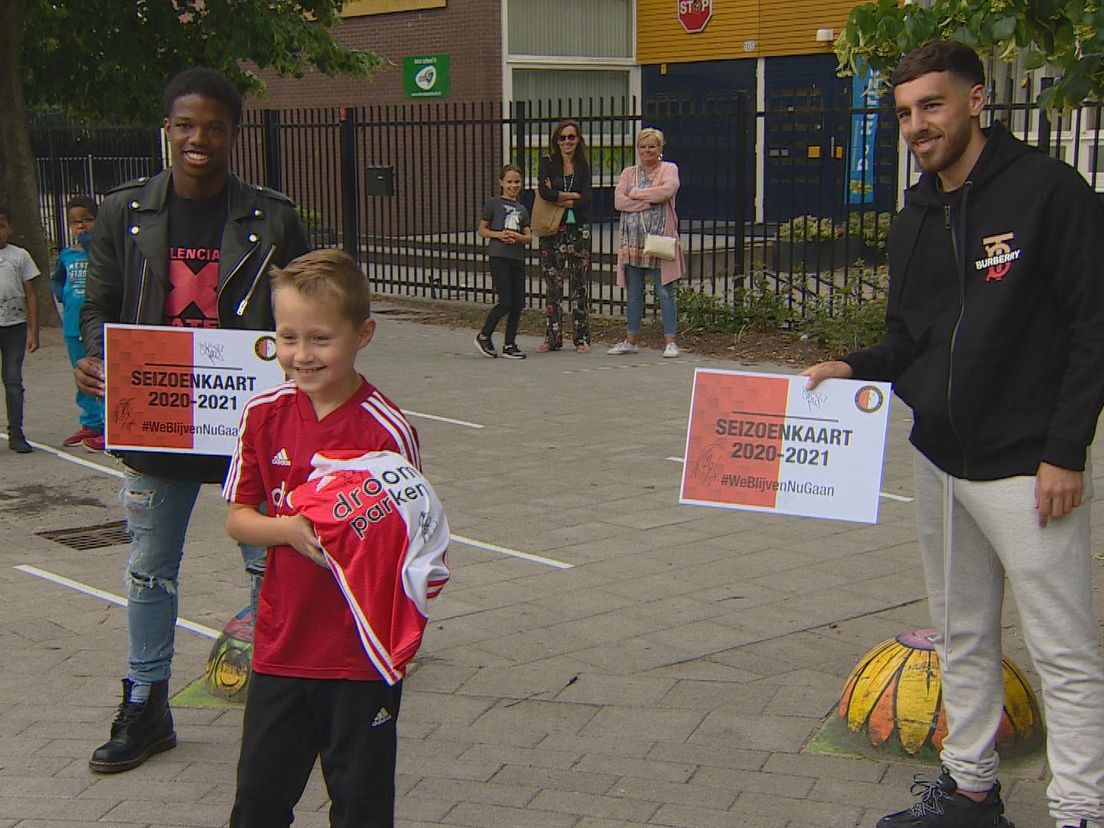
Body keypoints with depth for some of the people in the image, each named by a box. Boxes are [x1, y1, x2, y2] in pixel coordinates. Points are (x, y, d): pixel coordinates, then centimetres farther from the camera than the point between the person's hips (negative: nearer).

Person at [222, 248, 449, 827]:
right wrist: (287, 528, -16)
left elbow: (404, 533, -5)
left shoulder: (387, 430, -13)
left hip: (361, 651, -3)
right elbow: (237, 518, 3)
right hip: (282, 644, 3)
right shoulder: (265, 414, -2)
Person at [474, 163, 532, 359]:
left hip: (518, 258, 6)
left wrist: (518, 237, -10)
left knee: (518, 303, 3)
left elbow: (529, 237, 11)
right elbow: (482, 230, 1)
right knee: (506, 303, -10)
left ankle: (510, 344, 13)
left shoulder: (522, 209, 15)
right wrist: (499, 235, -15)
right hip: (499, 257, -6)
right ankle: (484, 336, 8)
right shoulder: (493, 203, 1)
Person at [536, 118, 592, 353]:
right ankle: (553, 337, 9)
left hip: (579, 230, 1)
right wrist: (573, 196, -10)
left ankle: (581, 337, 8)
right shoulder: (547, 162, 3)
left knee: (579, 284, 2)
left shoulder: (583, 166, 7)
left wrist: (559, 199, -11)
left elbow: (586, 200, -7)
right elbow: (544, 192, -15)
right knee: (553, 283, 2)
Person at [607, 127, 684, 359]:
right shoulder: (628, 173, 15)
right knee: (633, 294, 8)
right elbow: (618, 201, 0)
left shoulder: (669, 169, 6)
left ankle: (670, 341, 0)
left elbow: (667, 190, -16)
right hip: (633, 242, 4)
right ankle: (631, 340, 16)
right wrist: (649, 202, -10)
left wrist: (635, 193, -7)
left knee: (665, 292, -4)